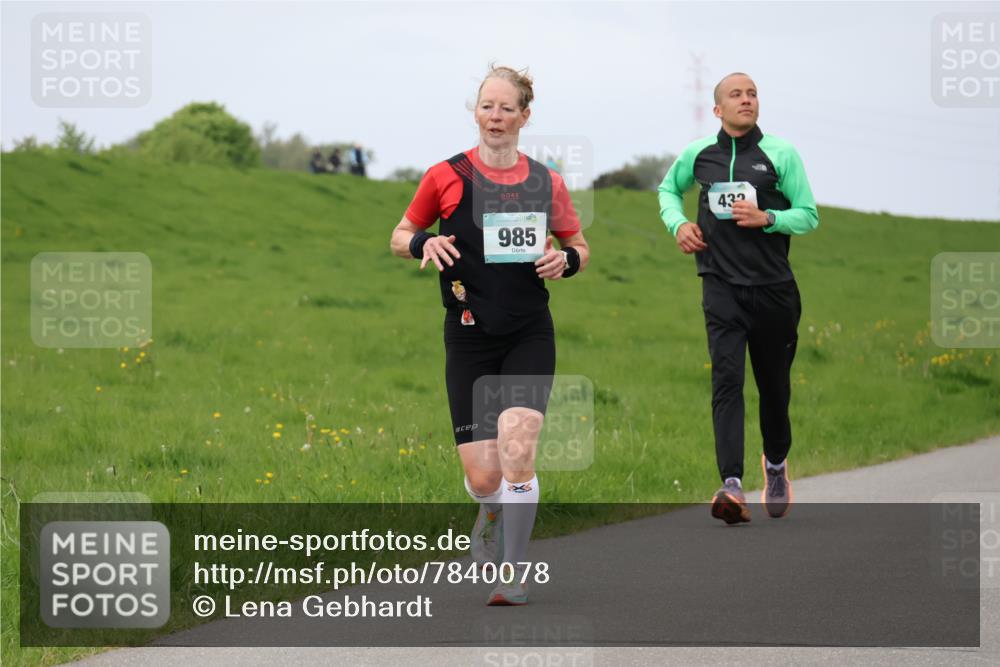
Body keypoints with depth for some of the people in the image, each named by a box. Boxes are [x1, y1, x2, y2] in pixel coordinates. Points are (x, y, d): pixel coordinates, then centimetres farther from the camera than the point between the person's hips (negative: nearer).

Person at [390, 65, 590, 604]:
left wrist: (565, 259, -6)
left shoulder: (547, 184, 4)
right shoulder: (446, 177, -1)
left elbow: (579, 247, 17)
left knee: (517, 453, -19)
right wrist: (424, 244, -12)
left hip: (530, 337, 0)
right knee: (482, 477, -4)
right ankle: (492, 517, 34)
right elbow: (400, 236, 10)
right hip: (469, 338, 0)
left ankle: (513, 575, -7)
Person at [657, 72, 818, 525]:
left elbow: (809, 215, 2)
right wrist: (678, 223, 7)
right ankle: (732, 486, -27)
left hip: (773, 287, 0)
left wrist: (766, 218, -15)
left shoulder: (781, 154, 1)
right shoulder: (698, 155, 7)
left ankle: (775, 463, 40)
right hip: (722, 287, 0)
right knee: (727, 378, -17)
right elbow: (668, 188, 27)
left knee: (774, 385, 11)